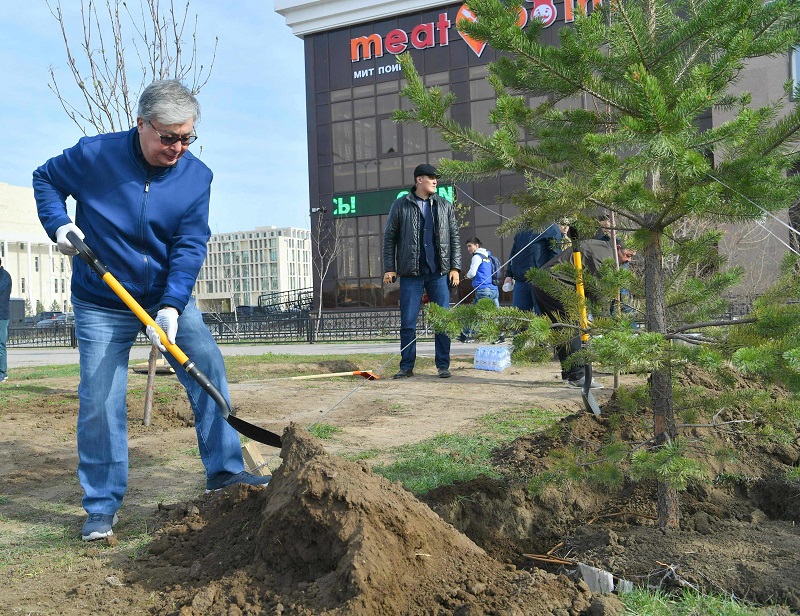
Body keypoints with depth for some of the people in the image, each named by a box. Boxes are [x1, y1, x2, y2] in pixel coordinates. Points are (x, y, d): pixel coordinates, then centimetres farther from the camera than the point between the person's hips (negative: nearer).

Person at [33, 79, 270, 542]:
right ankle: (102, 507, 12)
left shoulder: (197, 176, -9)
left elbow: (191, 246, -14)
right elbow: (45, 180, 7)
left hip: (170, 299, 2)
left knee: (209, 369, -10)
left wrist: (172, 306, -26)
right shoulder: (94, 155, -12)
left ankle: (224, 470, 2)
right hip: (102, 304, -1)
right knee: (100, 401, -1)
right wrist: (58, 224, -12)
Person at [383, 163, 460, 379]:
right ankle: (407, 366, 10)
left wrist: (455, 267, 1)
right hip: (410, 274, -1)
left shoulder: (445, 206, 11)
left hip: (439, 273, 2)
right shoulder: (401, 206, 5)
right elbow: (389, 238, 5)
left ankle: (443, 365, 10)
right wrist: (389, 268, -2)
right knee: (407, 322, 1)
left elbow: (454, 238, 11)